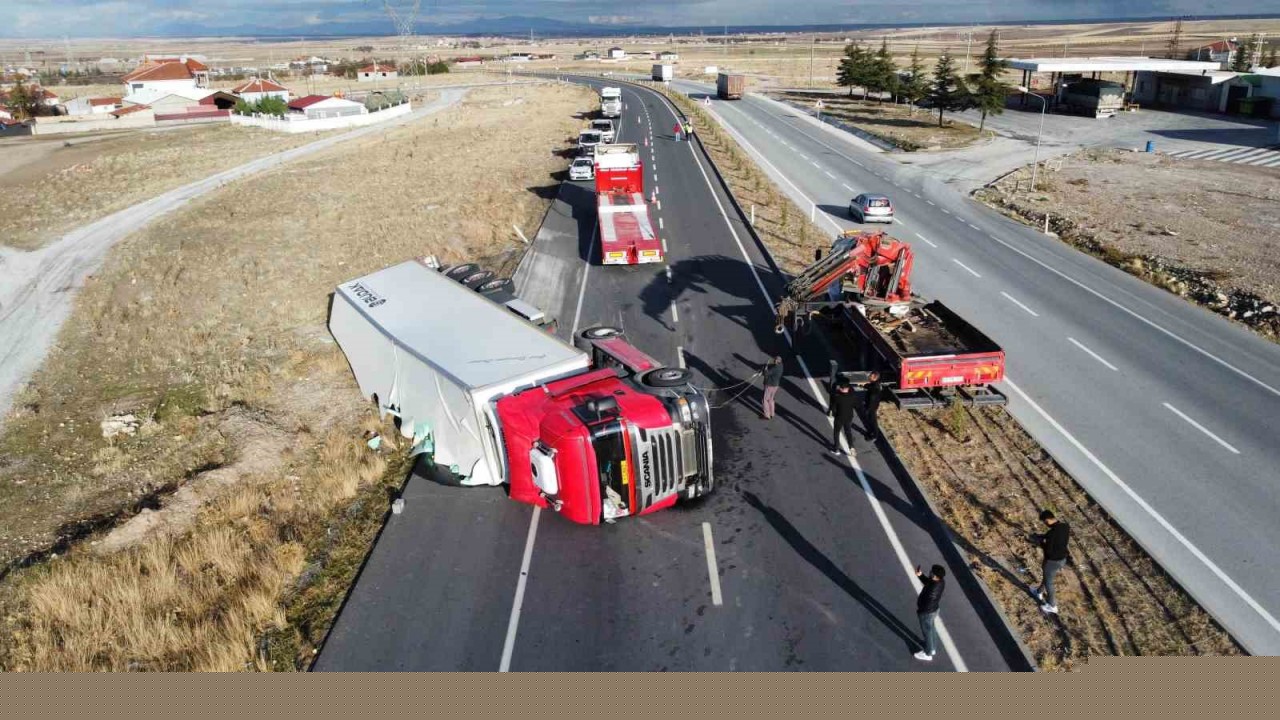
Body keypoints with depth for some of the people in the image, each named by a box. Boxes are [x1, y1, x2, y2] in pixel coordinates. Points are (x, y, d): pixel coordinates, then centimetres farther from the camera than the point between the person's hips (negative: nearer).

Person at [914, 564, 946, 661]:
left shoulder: (933, 589, -39)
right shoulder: (940, 581, -13)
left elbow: (927, 604, -28)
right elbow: (927, 582, 7)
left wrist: (919, 610, -11)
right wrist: (920, 575, -6)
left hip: (927, 612, -8)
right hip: (933, 609, 8)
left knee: (927, 632, 13)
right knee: (931, 629, 27)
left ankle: (928, 654, 33)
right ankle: (933, 648, 48)